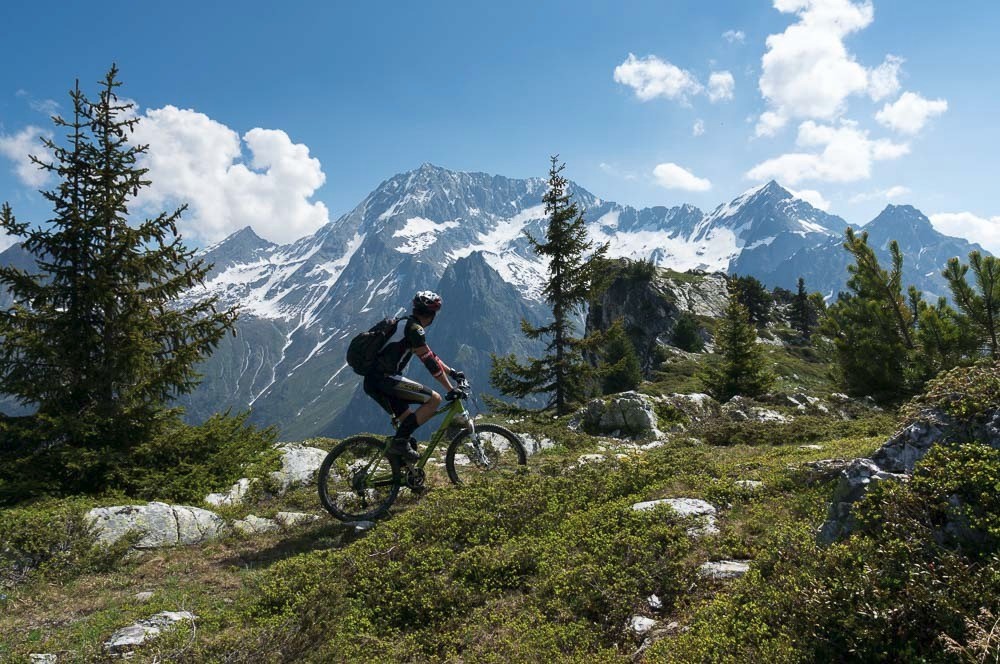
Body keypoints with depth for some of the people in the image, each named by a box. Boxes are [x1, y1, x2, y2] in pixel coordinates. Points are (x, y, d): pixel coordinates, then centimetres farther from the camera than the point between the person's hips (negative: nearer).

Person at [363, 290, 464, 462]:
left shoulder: (406, 324, 22)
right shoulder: (414, 328, -9)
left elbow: (430, 355, 29)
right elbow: (430, 362, -12)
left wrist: (452, 372, 30)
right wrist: (451, 390, -8)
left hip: (373, 381, 10)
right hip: (384, 379, -10)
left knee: (411, 422, 19)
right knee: (434, 399, -10)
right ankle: (400, 441, -11)